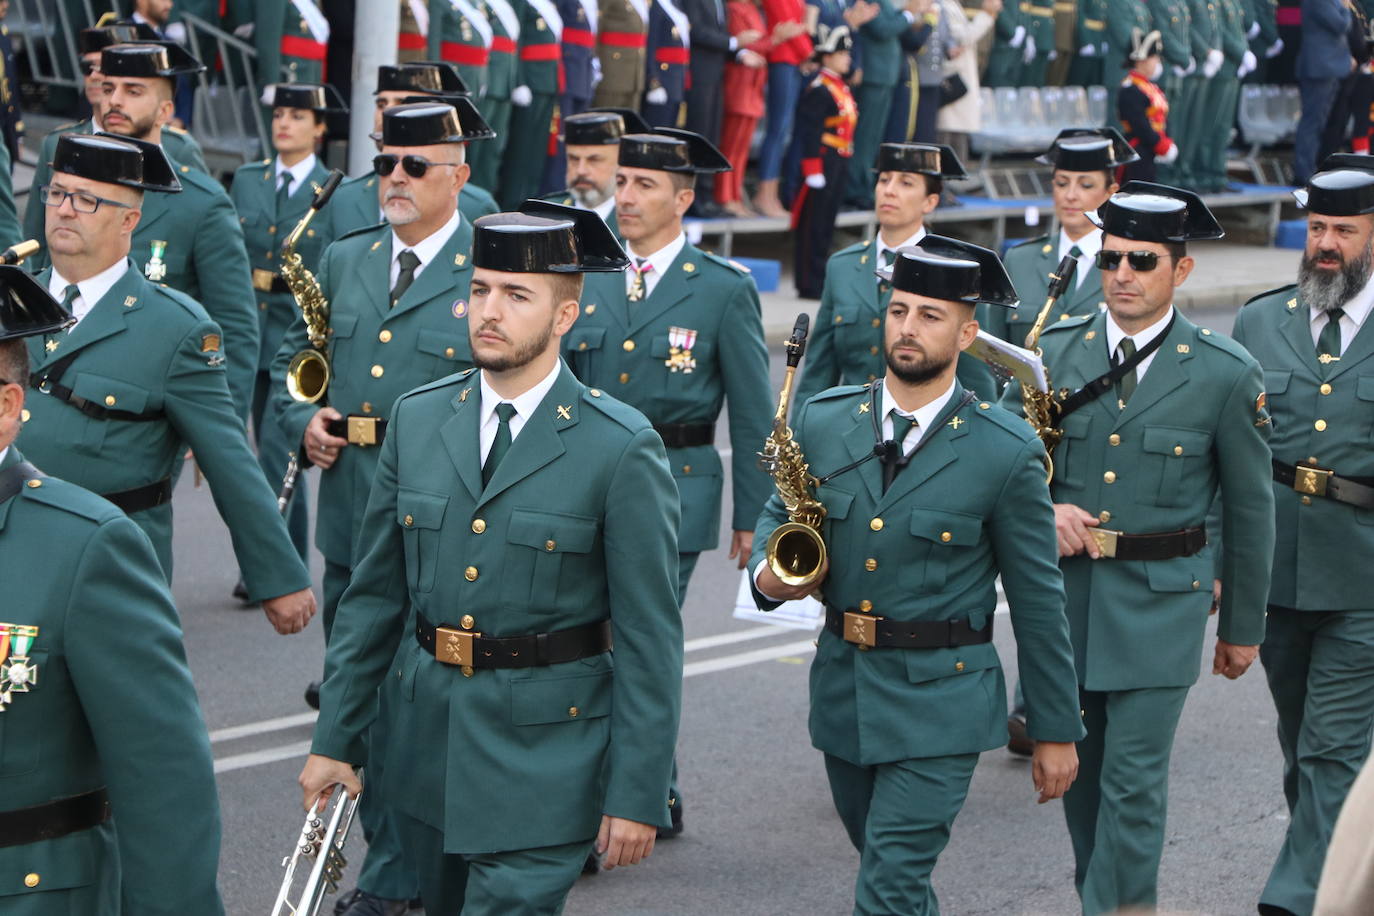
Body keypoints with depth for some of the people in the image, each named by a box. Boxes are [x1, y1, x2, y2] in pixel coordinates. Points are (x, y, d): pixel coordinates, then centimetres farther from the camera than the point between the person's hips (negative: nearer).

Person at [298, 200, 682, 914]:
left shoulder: (622, 449, -11)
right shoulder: (417, 418, 4)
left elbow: (649, 639, -10)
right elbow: (374, 595, 9)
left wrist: (638, 795, -11)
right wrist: (333, 740, 7)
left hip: (545, 758, -5)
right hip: (423, 745, 5)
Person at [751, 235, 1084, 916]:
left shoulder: (1007, 453, -9)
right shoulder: (823, 420, 1)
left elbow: (1038, 600, -4)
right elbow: (777, 515, 16)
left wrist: (1056, 731, 0)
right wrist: (768, 571, -8)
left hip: (940, 706, -5)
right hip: (842, 696, 5)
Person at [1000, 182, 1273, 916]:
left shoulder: (1227, 374, -6)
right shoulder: (1051, 352, 1)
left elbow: (1249, 510, 1)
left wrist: (1243, 625, 6)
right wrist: (1040, 507, -12)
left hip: (1160, 602, -3)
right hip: (1062, 591, 4)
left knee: (1132, 784, -6)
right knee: (1077, 771, 15)